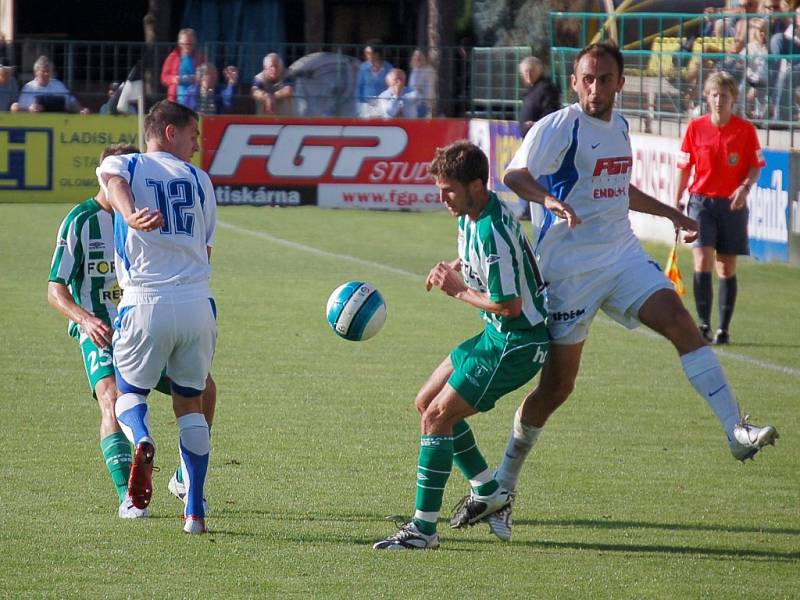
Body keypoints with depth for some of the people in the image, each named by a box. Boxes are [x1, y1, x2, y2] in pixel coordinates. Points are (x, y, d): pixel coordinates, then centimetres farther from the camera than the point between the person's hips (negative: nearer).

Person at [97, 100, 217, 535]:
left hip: (145, 304, -1)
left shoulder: (119, 166, 9)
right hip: (197, 303, 1)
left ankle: (141, 441, -19)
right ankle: (195, 511, 7)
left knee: (129, 392, 17)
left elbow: (116, 186, -17)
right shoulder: (199, 178, 15)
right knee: (189, 403, 15)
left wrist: (132, 218, -37)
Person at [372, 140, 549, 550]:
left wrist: (459, 290, -13)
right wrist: (453, 269, 4)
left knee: (437, 417, -12)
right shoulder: (471, 217, 5)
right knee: (426, 402, 17)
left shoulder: (491, 232, -26)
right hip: (498, 335, 11)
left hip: (516, 342, -11)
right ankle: (488, 491, 25)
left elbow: (509, 305, -26)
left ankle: (424, 528, -8)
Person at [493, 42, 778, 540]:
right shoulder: (558, 128, -11)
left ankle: (737, 430, -21)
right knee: (558, 383, -2)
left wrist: (671, 214, 34)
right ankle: (503, 484, 15)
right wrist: (549, 199, -40)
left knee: (680, 321, -17)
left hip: (623, 256, 6)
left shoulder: (620, 126, 12)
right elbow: (514, 176, -21)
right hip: (570, 268, -6)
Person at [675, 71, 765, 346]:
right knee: (702, 261, -15)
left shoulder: (745, 130, -1)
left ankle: (723, 329, 12)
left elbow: (755, 166, 2)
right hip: (701, 201, 0)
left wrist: (745, 187, -17)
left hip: (732, 204, 0)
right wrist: (677, 201, 6)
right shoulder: (695, 128, 1)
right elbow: (684, 166, 7)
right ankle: (704, 325, -15)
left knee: (727, 268, 5)